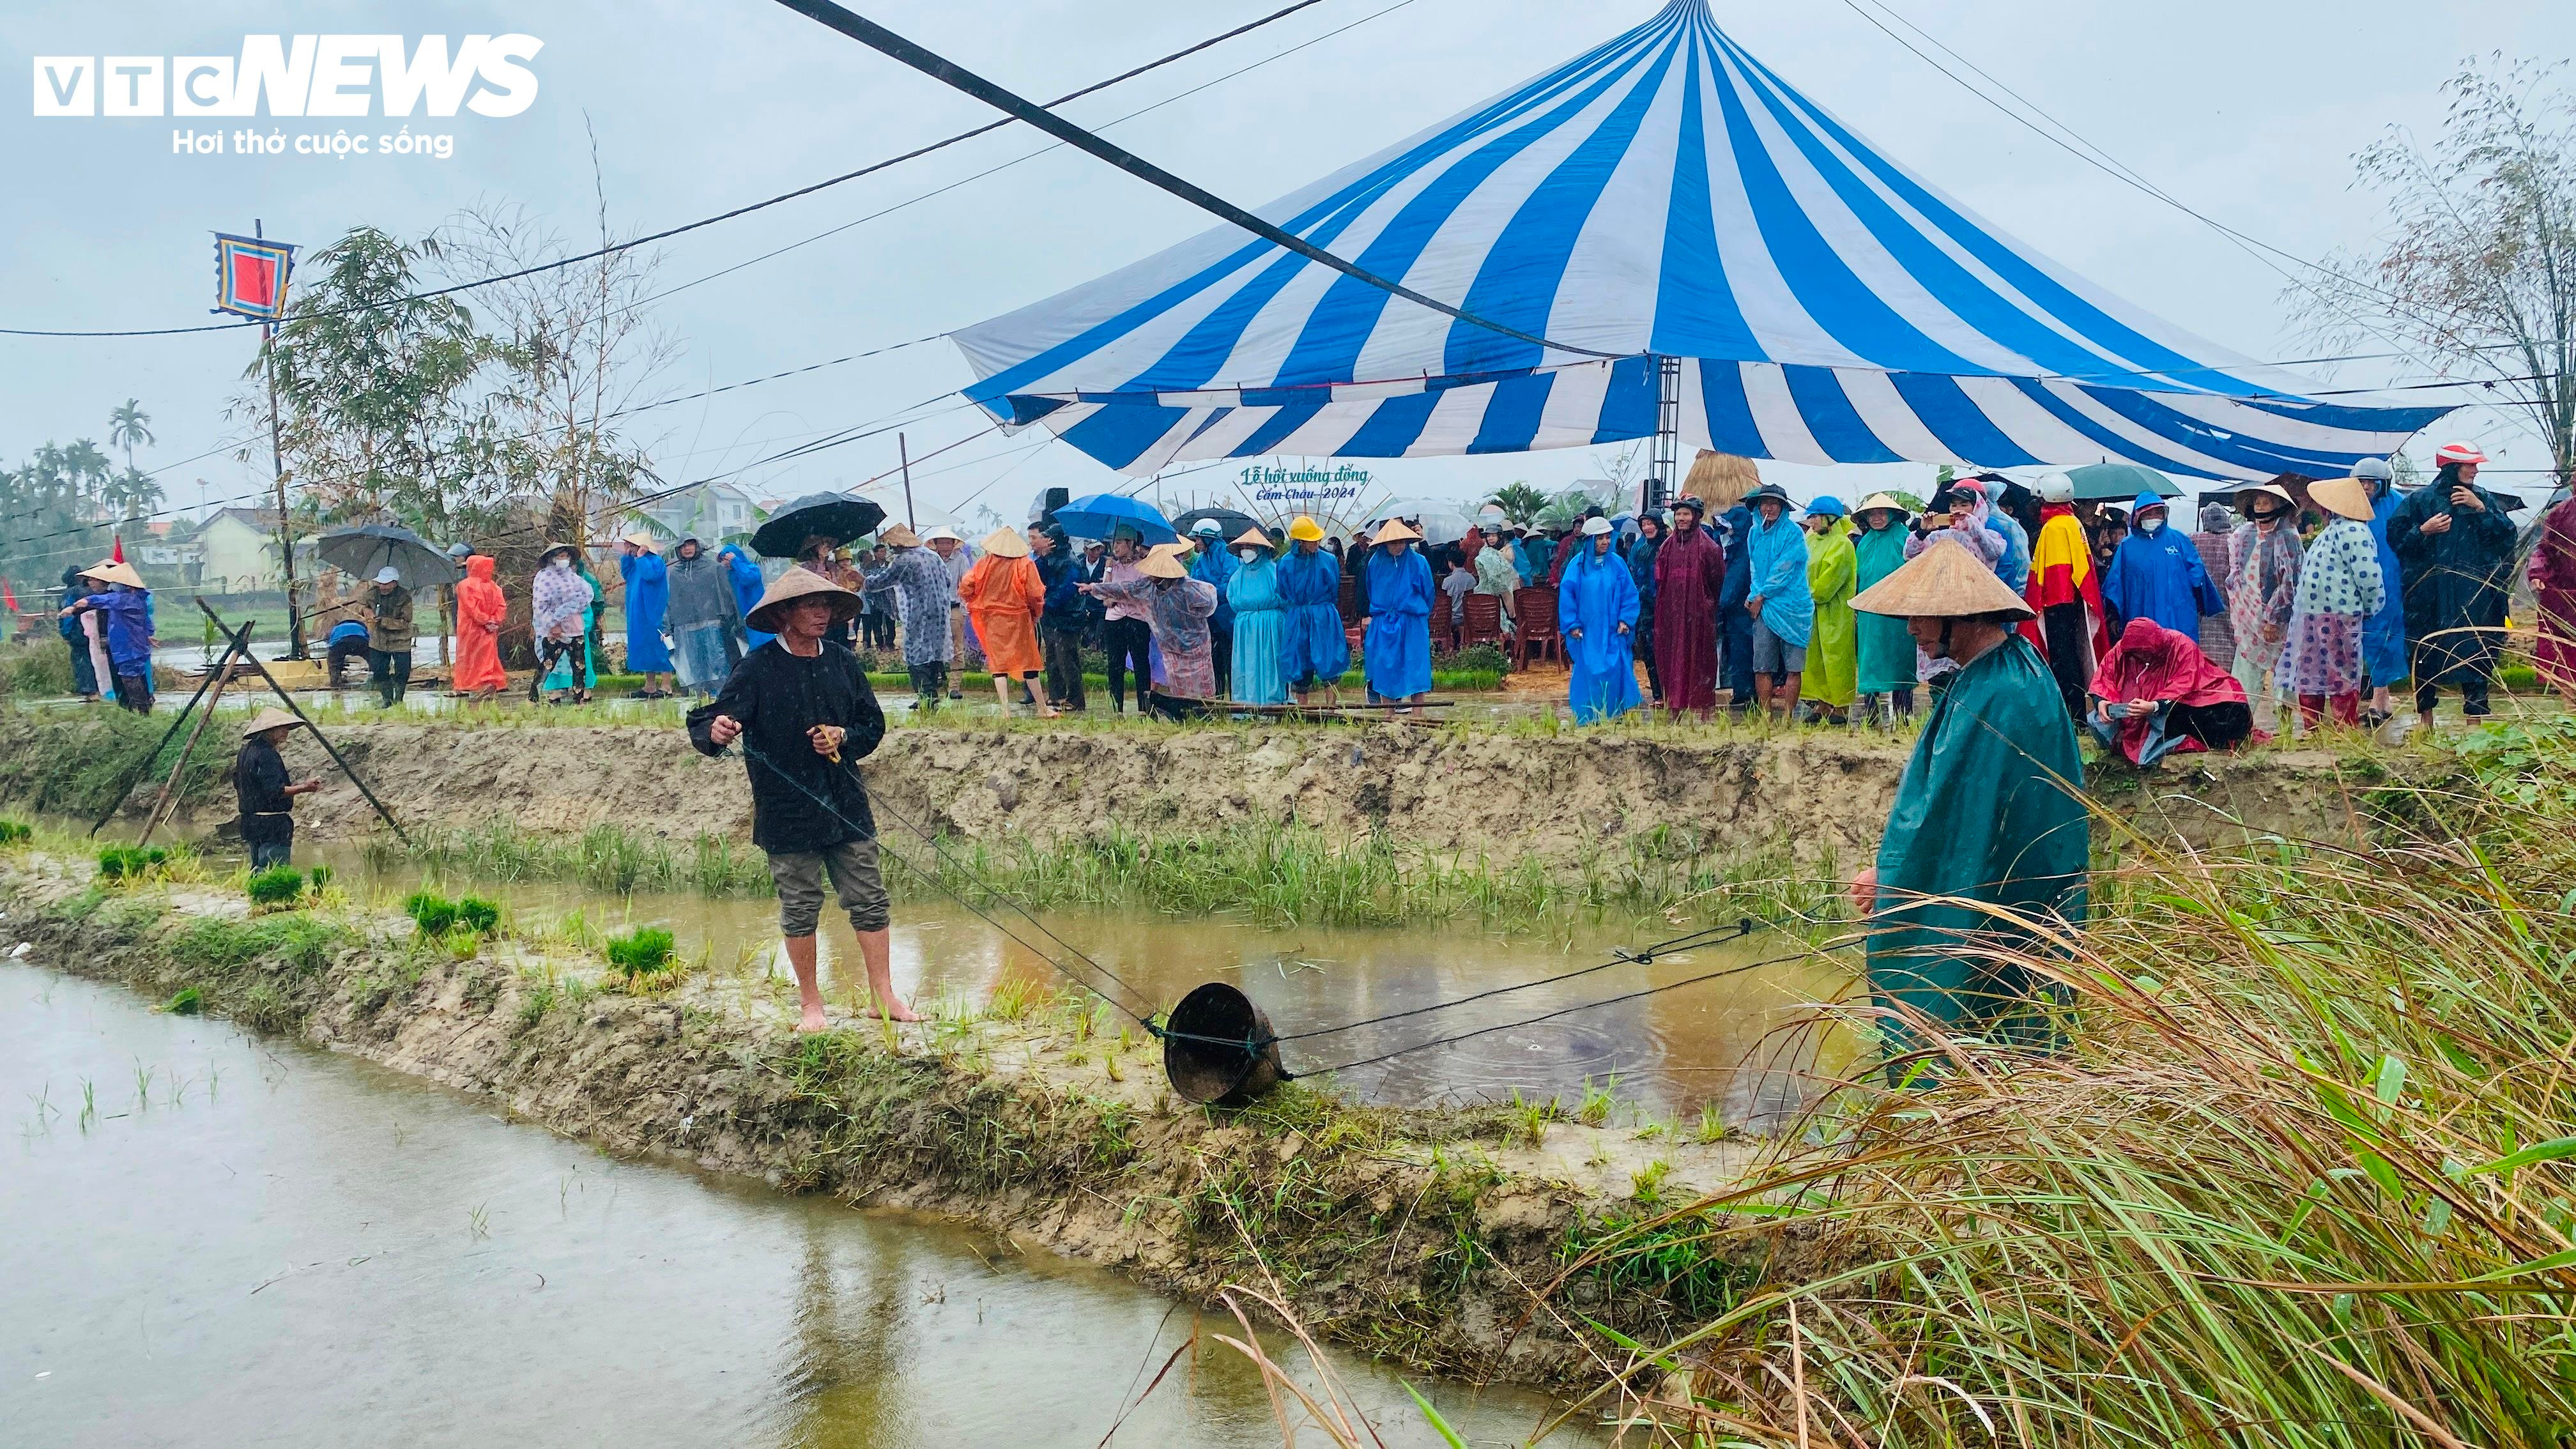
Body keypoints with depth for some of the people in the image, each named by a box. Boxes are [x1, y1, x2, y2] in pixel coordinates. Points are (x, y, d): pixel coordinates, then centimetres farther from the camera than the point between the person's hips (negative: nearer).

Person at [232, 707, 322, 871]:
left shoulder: (246, 751, 14)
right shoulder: (267, 755, -17)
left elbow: (238, 786, 24)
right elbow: (275, 791, -22)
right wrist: (303, 788, -22)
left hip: (250, 821, 10)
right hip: (271, 824, -10)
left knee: (258, 868, 13)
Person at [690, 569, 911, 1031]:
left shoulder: (843, 661, 5)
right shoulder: (759, 668, -8)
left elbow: (873, 725, 12)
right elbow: (705, 724, -13)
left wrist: (843, 737, -8)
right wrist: (716, 731, -37)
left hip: (846, 806, 4)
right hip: (788, 814, -4)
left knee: (869, 901, 7)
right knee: (800, 910, 6)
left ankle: (884, 996, 18)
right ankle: (810, 1002, 23)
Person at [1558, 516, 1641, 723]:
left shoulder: (1618, 564, 3)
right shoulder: (1577, 564, -1)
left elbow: (1630, 594, 5)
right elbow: (1566, 595, -1)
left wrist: (1626, 620, -5)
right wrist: (1572, 625, -6)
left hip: (1613, 632, 1)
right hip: (1586, 632, -1)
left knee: (1616, 673, -2)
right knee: (1587, 673, -1)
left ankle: (1617, 717, 6)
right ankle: (1586, 719, 7)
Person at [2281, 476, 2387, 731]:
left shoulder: (2352, 531, -14)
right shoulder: (2333, 530, 17)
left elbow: (2368, 575, -20)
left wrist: (2370, 609, -8)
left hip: (2338, 617, -10)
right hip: (2313, 617, 10)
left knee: (2342, 680, -3)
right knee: (2309, 676, 13)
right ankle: (2310, 732, 20)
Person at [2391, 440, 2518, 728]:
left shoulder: (2483, 499, 9)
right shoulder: (2421, 499, 2)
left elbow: (2507, 535, 1)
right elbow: (2395, 536, 1)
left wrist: (2481, 509, -7)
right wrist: (2424, 531, -14)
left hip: (2474, 594, 1)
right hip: (2430, 593, -1)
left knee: (2474, 652, 0)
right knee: (2426, 651, 3)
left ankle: (2475, 716, 6)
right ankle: (2425, 714, 16)